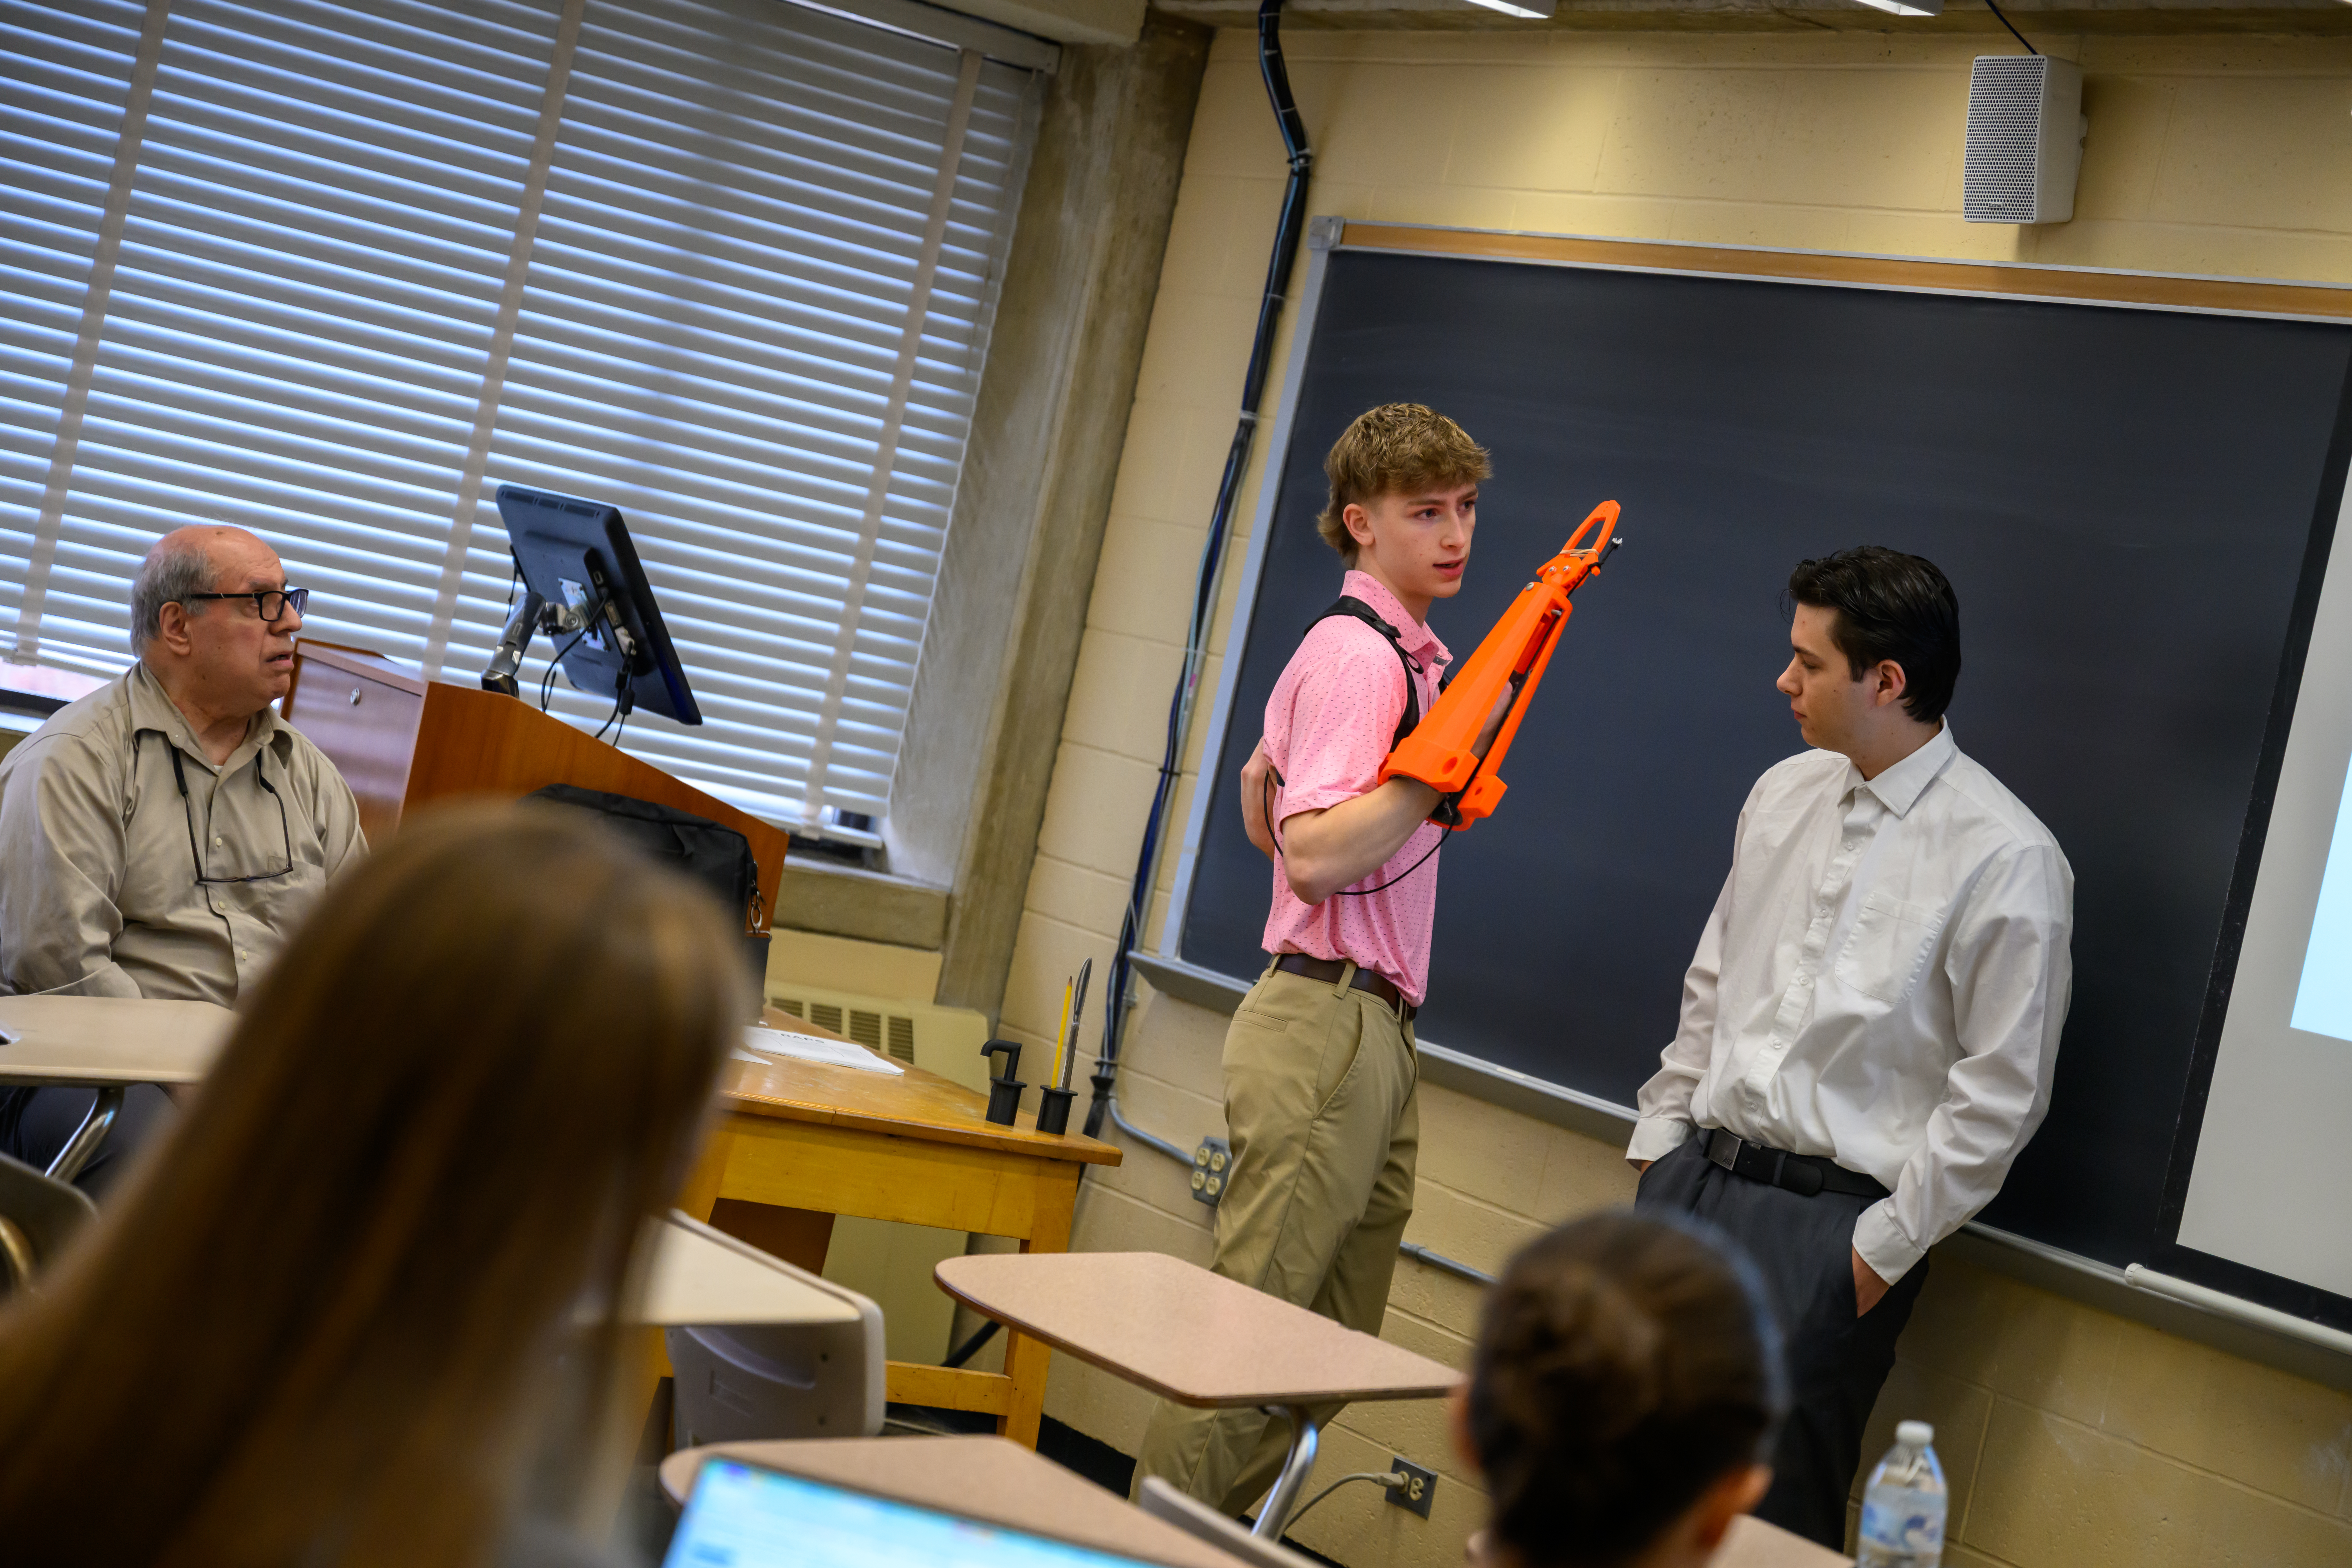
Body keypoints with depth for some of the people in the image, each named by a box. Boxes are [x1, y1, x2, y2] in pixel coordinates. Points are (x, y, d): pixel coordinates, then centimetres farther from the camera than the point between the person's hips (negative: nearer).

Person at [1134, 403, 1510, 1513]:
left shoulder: (1402, 650, 19)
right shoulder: (1360, 656, -12)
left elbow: (1260, 796, 28)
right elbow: (1315, 853, -23)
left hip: (1375, 1032, 10)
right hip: (1328, 1029, -10)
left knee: (1332, 1348, 11)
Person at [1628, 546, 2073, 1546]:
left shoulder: (2006, 859, -13)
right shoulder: (1784, 796, 9)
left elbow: (2000, 1095, -12)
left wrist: (1886, 1248, -11)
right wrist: (1661, 1137, 14)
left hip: (1834, 1220, -6)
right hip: (1696, 1177, 7)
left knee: (1769, 1520, -3)